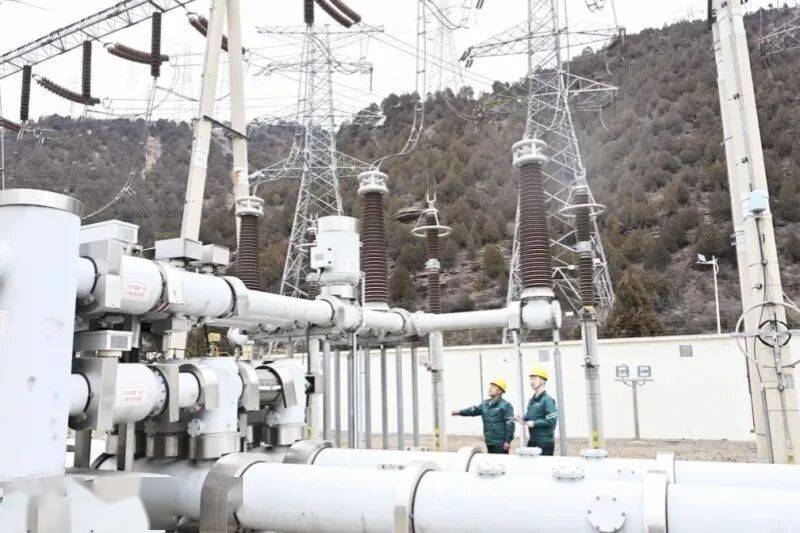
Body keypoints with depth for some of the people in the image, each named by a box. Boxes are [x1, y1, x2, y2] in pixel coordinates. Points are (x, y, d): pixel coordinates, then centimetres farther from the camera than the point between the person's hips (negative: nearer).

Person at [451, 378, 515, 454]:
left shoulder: (505, 405, -9)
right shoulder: (485, 404, 13)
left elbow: (510, 424, -12)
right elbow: (474, 410, 3)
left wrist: (508, 441, -15)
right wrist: (460, 412, -12)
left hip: (500, 443, -7)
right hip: (489, 442, 7)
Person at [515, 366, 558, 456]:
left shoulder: (547, 400, -12)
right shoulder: (531, 400, 14)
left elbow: (552, 420, -19)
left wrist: (534, 423, -19)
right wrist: (522, 420, 4)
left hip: (545, 442, -8)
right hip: (532, 441, 8)